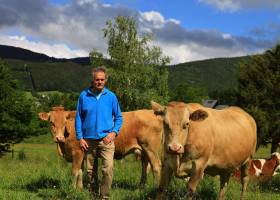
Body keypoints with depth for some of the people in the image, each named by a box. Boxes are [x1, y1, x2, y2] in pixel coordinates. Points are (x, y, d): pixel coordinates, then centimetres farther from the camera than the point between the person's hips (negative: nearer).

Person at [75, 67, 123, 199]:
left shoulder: (111, 96, 3)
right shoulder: (84, 96, 3)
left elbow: (118, 117, 9)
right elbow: (78, 118, 6)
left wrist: (114, 132, -6)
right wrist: (80, 138, -1)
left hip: (106, 139, -1)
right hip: (89, 140, 1)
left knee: (108, 169, -14)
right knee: (90, 171, 9)